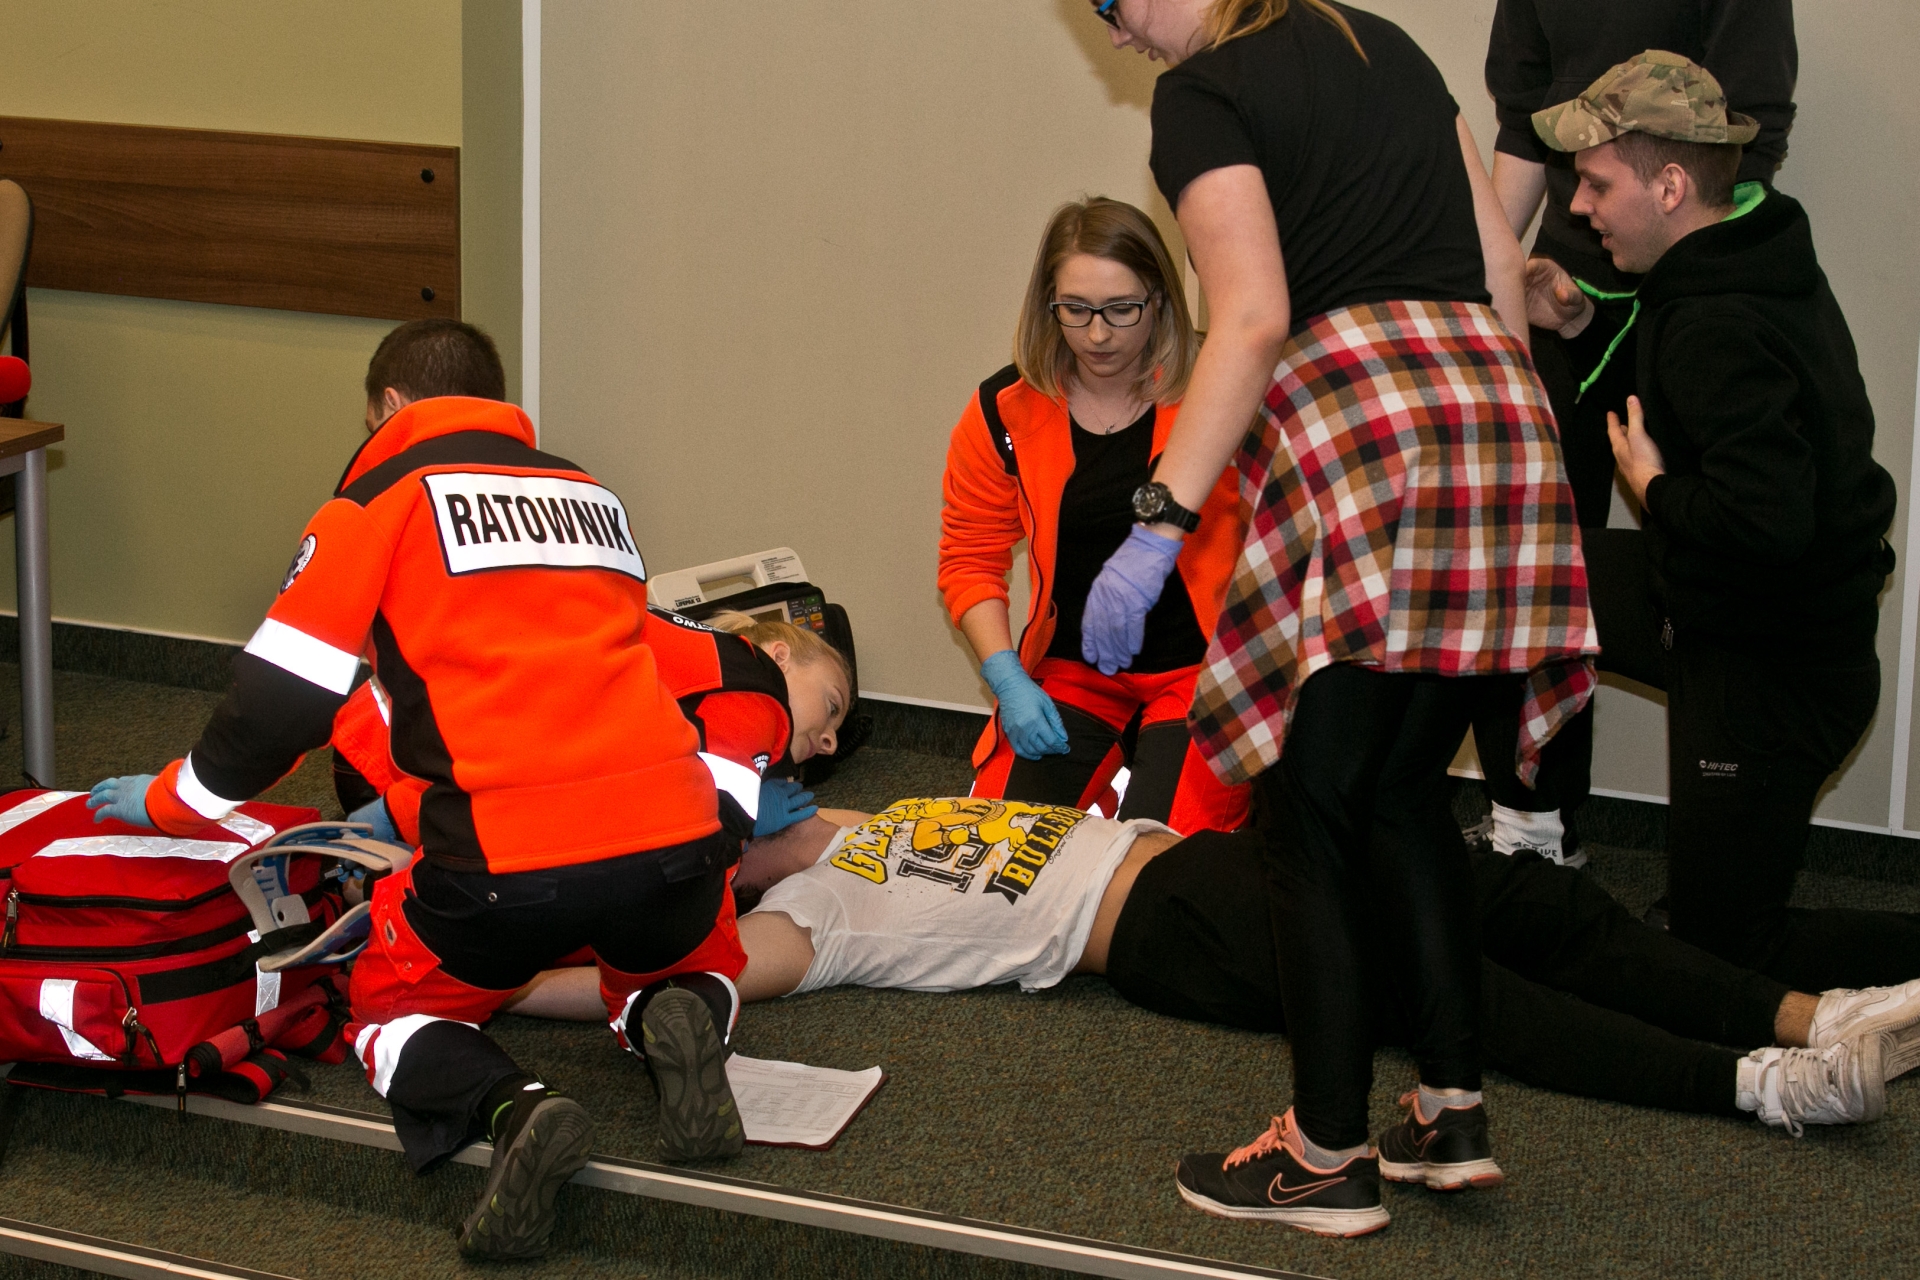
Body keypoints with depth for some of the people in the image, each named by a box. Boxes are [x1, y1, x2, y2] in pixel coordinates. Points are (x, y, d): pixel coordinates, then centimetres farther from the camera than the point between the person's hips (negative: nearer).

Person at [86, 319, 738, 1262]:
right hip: (675, 835, 4)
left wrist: (169, 801, 27)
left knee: (393, 1008, 23)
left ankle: (511, 1108, -10)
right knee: (660, 956, 36)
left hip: (515, 862, -4)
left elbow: (281, 698, 9)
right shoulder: (592, 496, 25)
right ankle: (662, 1018, -1)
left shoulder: (383, 494, 10)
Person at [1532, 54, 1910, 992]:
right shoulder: (1770, 264, 3)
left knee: (1726, 953, 2)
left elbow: (1767, 520, -39)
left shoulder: (1718, 332, -28)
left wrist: (1654, 487, -19)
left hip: (1772, 669, -10)